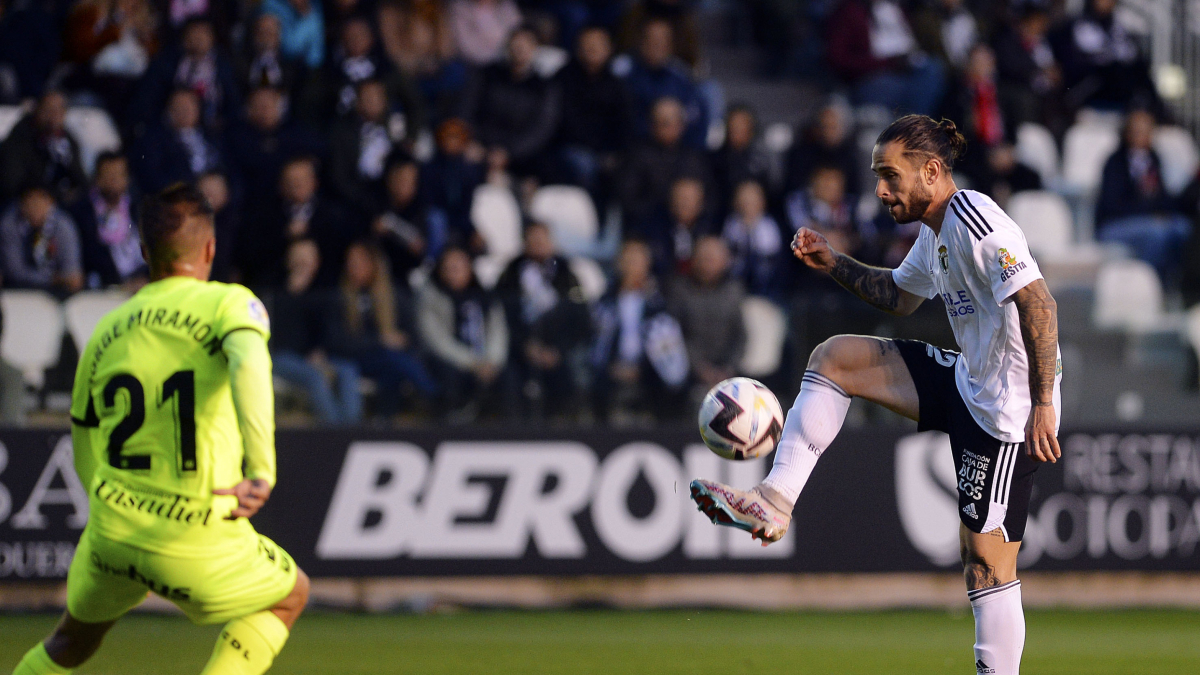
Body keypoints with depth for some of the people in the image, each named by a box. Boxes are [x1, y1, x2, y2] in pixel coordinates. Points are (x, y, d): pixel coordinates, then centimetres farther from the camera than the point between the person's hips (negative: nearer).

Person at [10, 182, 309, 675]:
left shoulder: (107, 331, 12)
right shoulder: (229, 304, -4)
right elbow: (249, 363, -28)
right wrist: (261, 471, -35)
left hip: (111, 539, 5)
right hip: (199, 548, -5)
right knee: (290, 594, 24)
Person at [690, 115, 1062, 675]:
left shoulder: (977, 223, -21)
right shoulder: (936, 230, 10)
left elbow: (1038, 304, -29)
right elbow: (900, 296, 29)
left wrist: (1042, 406, -34)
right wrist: (835, 265, 14)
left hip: (1006, 413, -10)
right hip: (968, 381, 10)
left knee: (985, 564, -9)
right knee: (835, 357, 8)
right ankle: (774, 504, 4)